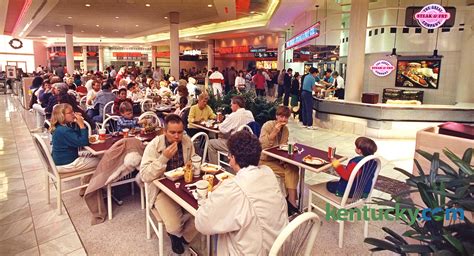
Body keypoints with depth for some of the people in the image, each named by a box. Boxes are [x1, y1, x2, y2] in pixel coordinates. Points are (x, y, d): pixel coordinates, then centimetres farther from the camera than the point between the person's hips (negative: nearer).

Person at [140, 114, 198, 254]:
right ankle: (176, 234, 19)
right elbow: (145, 176, -22)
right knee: (174, 226, -21)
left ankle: (183, 236, 16)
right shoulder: (154, 145, -16)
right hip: (162, 190, -3)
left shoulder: (187, 141, -4)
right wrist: (164, 157, -32)